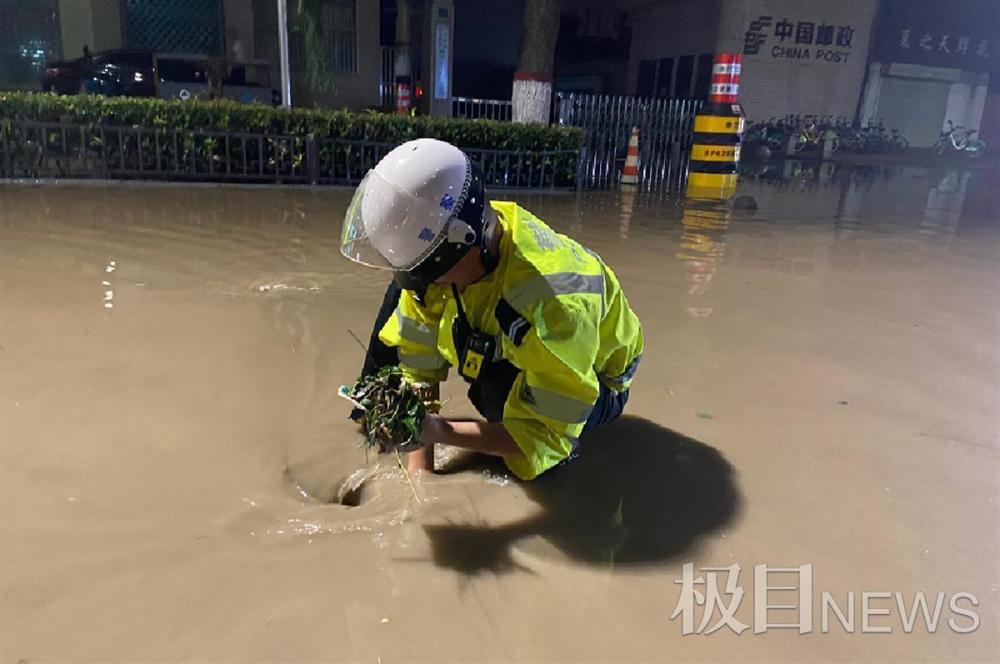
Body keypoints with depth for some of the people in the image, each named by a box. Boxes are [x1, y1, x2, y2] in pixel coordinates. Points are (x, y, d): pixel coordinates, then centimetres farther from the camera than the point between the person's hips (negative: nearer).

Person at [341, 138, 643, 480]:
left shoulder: (553, 304, -41)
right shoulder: (438, 246, -23)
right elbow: (416, 364, -16)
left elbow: (547, 435, -31)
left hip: (592, 384, -5)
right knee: (403, 293, -7)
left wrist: (438, 431, -38)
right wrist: (419, 471, -20)